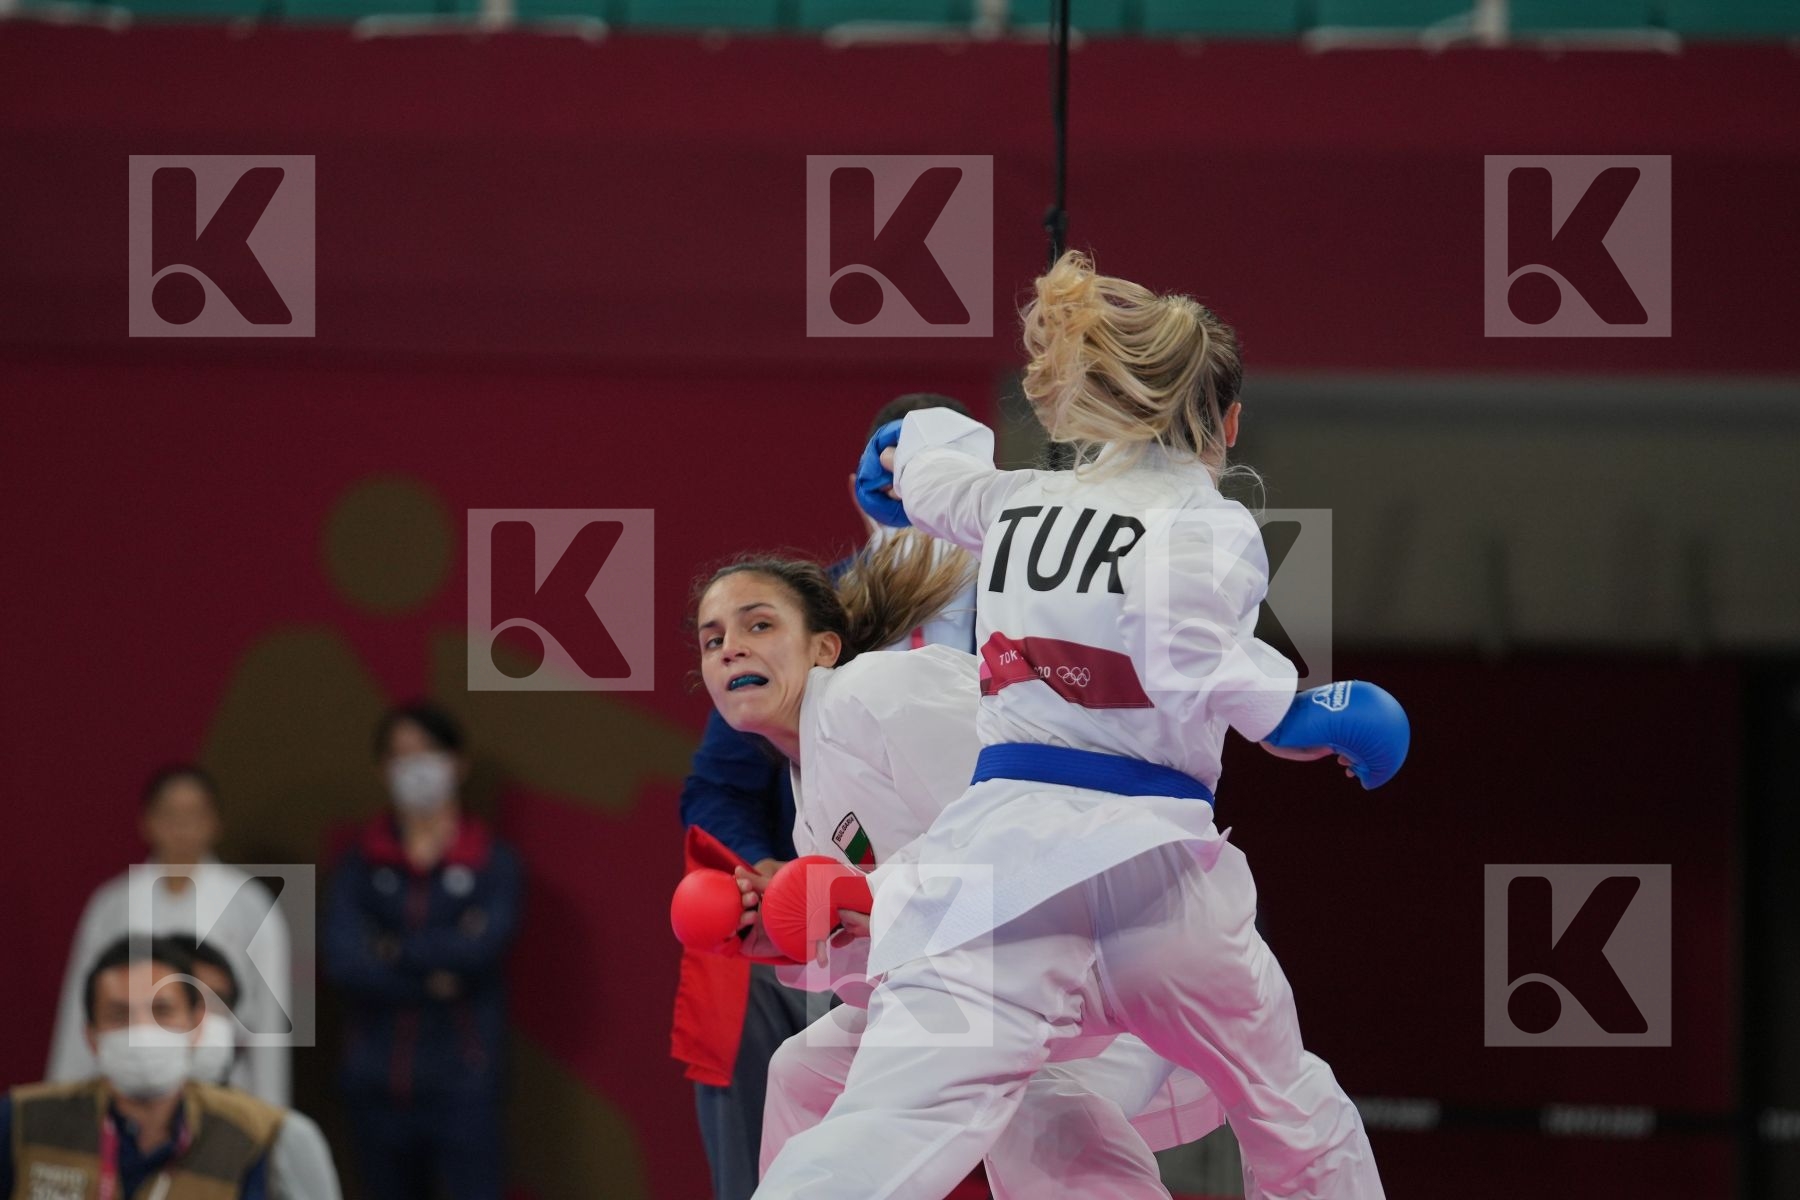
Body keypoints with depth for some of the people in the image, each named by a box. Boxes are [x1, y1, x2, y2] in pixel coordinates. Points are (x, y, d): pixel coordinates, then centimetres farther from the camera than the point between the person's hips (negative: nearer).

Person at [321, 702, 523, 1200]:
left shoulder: (493, 863, 2)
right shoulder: (361, 865, 8)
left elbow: (484, 944, -15)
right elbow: (341, 959, -7)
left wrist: (397, 951, -6)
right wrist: (431, 980, -13)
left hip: (462, 1084, -3)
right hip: (377, 1084, 3)